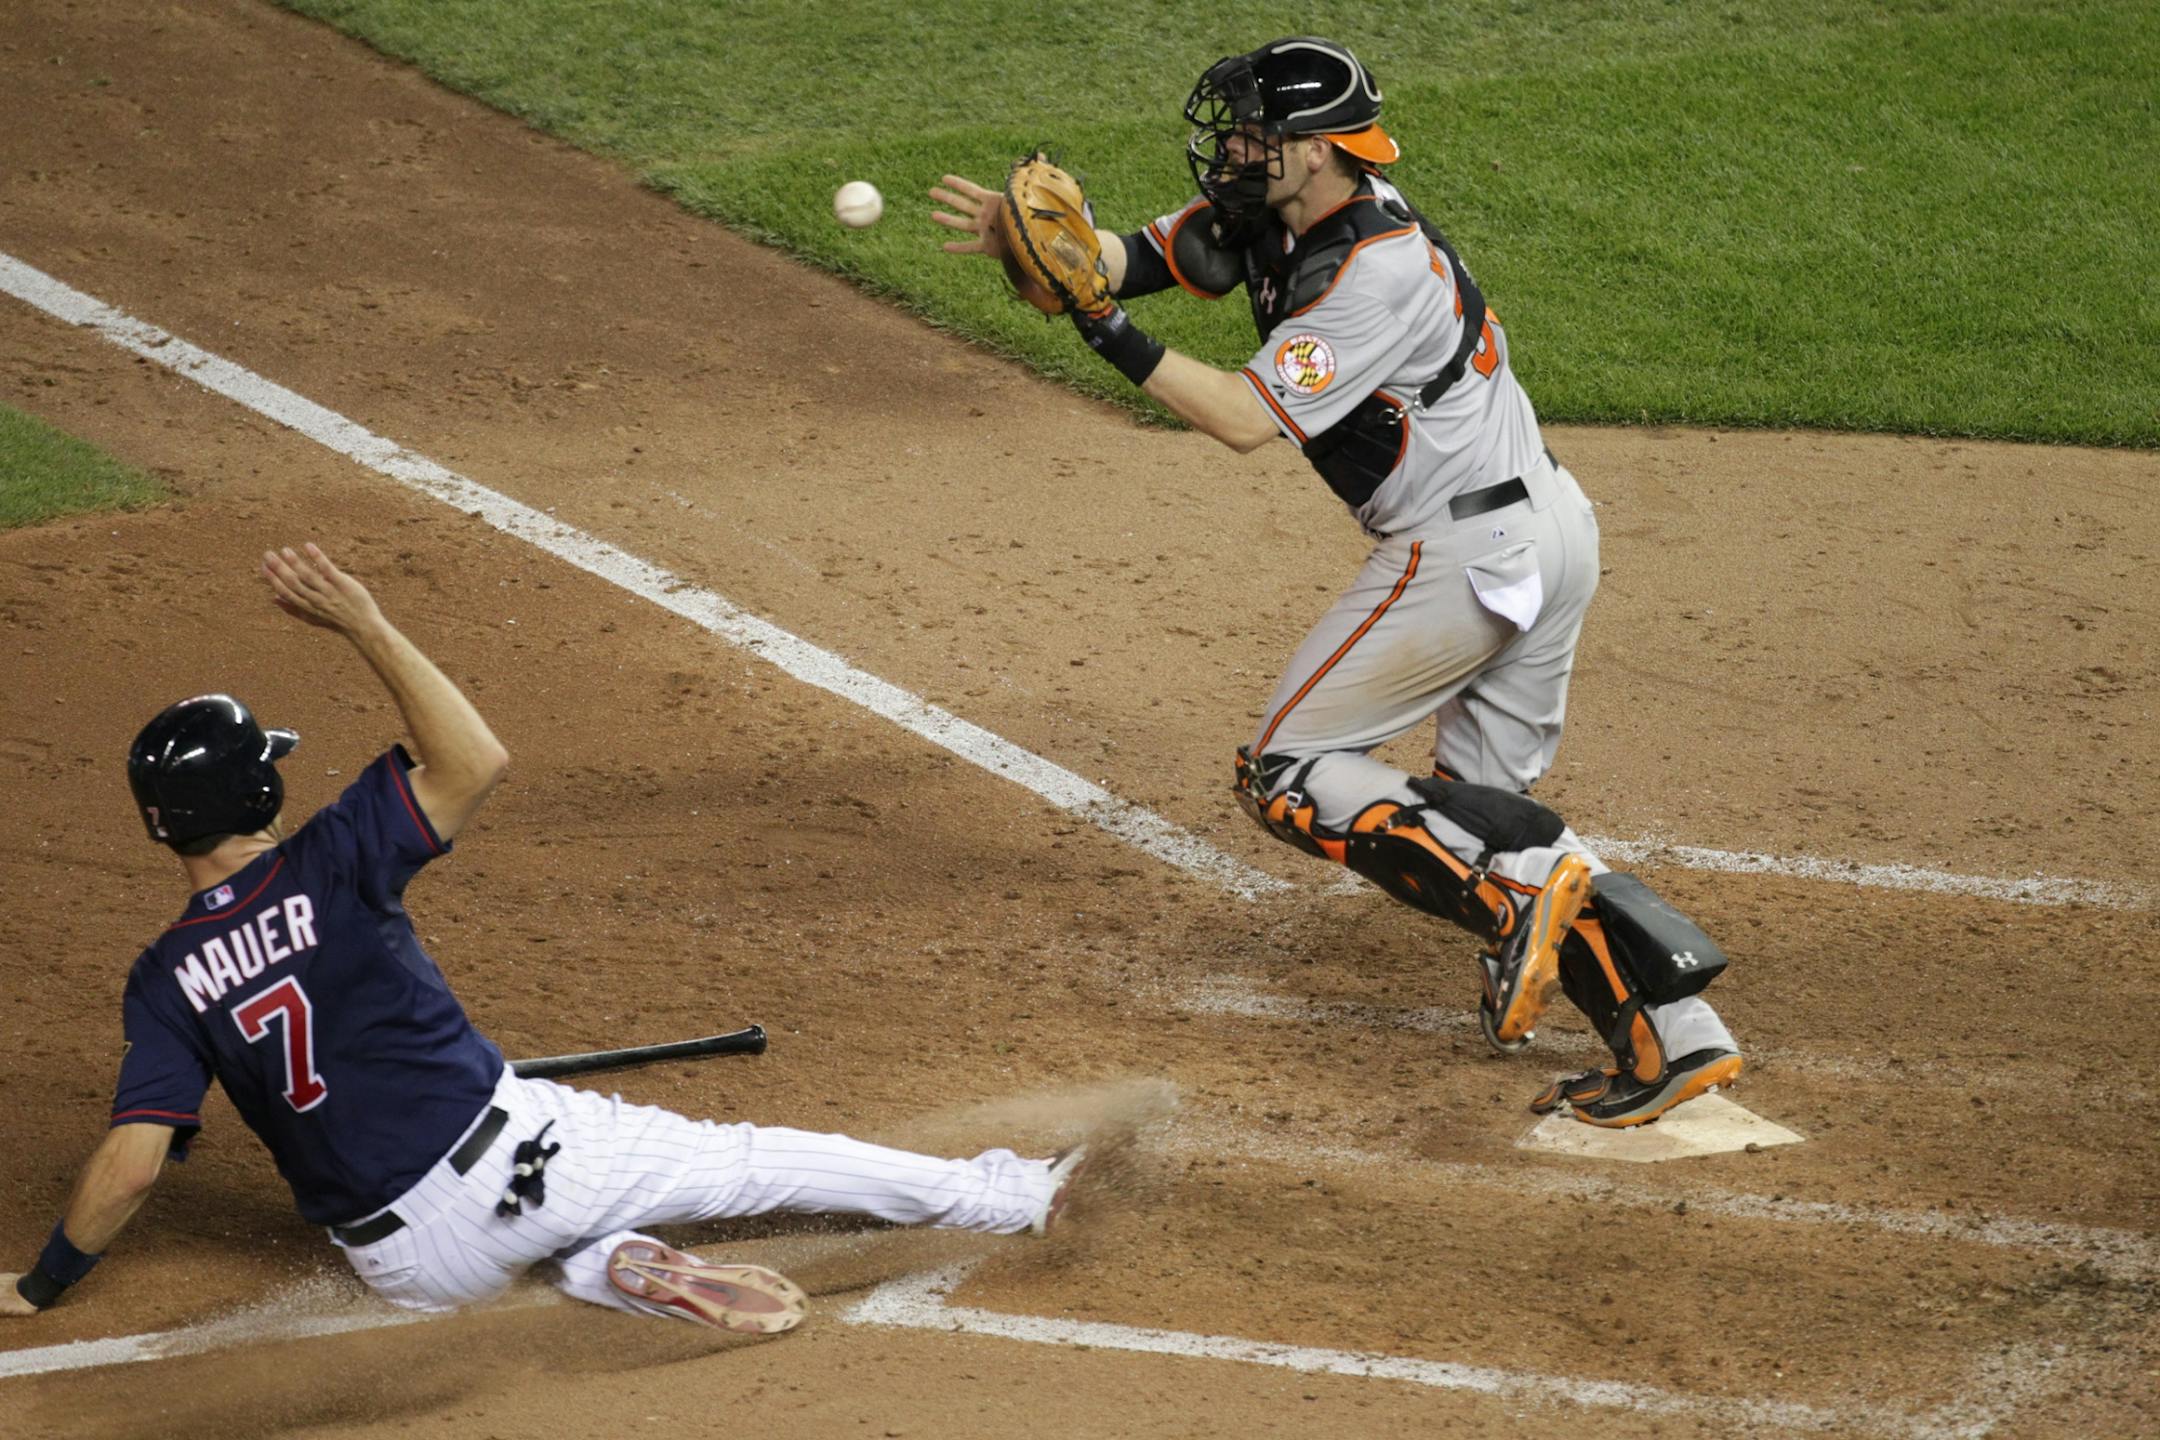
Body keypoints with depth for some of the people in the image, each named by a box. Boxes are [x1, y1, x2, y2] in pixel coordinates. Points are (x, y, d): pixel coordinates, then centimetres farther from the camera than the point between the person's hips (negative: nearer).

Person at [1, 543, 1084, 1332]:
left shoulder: (165, 983, -6)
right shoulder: (320, 870, -12)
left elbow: (130, 1159, -13)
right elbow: (477, 761, -10)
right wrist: (365, 626, -10)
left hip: (409, 1260, 2)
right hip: (509, 1150, -2)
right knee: (746, 1160, 13)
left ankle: (615, 1272, 0)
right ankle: (1011, 1197, 20)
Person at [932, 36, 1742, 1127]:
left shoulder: (1378, 271, -22)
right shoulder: (1272, 216, 6)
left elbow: (1245, 420, -26)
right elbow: (1134, 259, 0)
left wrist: (1107, 334, -29)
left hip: (1466, 553, -10)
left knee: (1287, 772, -3)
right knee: (1481, 808, 13)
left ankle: (1521, 887, -16)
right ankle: (1677, 1037, 6)